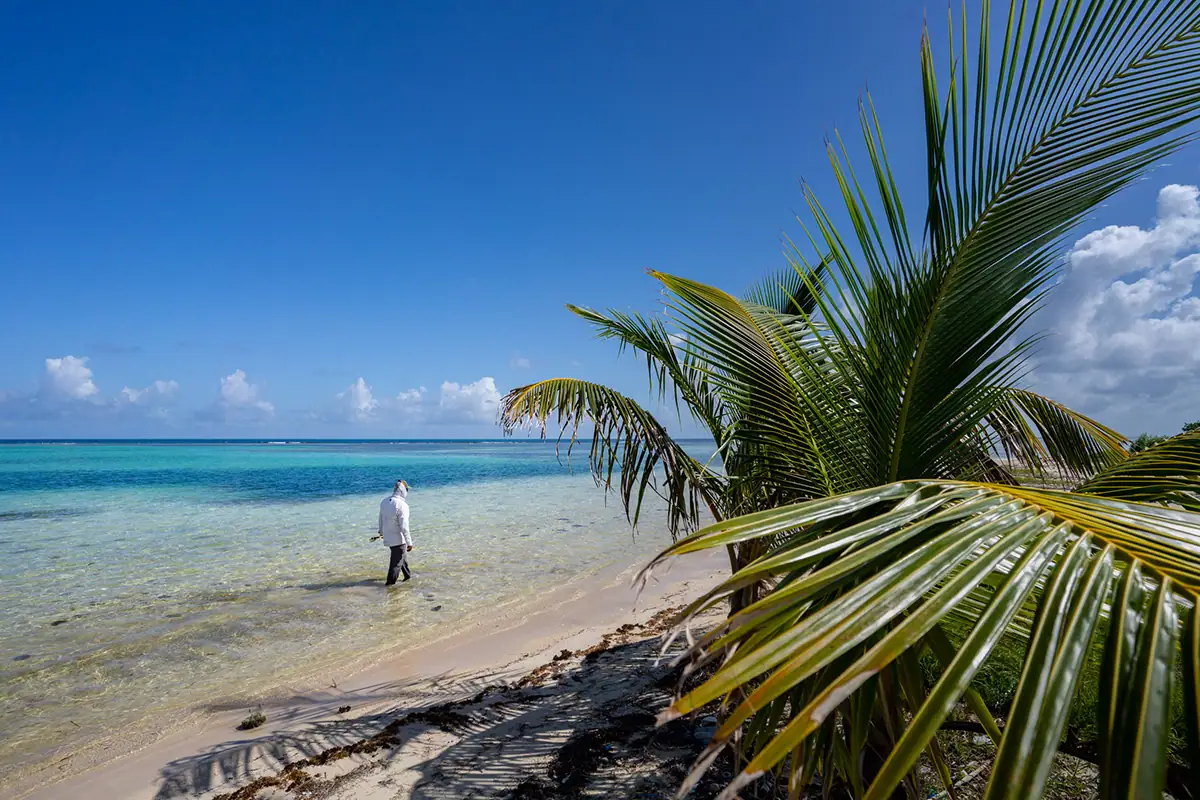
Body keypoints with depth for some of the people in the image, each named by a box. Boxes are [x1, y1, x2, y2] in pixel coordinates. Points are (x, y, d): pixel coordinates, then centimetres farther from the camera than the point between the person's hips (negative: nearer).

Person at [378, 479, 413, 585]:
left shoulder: (384, 501, -1)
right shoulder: (402, 506, -25)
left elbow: (381, 519, 13)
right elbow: (404, 526, -24)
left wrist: (381, 531, 31)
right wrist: (409, 542, -16)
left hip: (388, 537, 8)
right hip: (399, 539, -8)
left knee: (403, 556, 26)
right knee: (397, 561, 7)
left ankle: (407, 575, 40)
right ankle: (390, 583, 14)